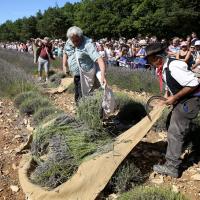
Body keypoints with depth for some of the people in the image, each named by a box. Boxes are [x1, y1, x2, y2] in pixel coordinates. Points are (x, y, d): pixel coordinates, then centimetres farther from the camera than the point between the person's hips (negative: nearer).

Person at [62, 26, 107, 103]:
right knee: (77, 97, 23)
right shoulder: (68, 42, -3)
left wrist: (103, 75, -47)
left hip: (85, 76, -7)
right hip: (75, 75, 7)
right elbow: (65, 53, 17)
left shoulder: (88, 44, -24)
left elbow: (99, 59, -35)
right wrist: (64, 66, 7)